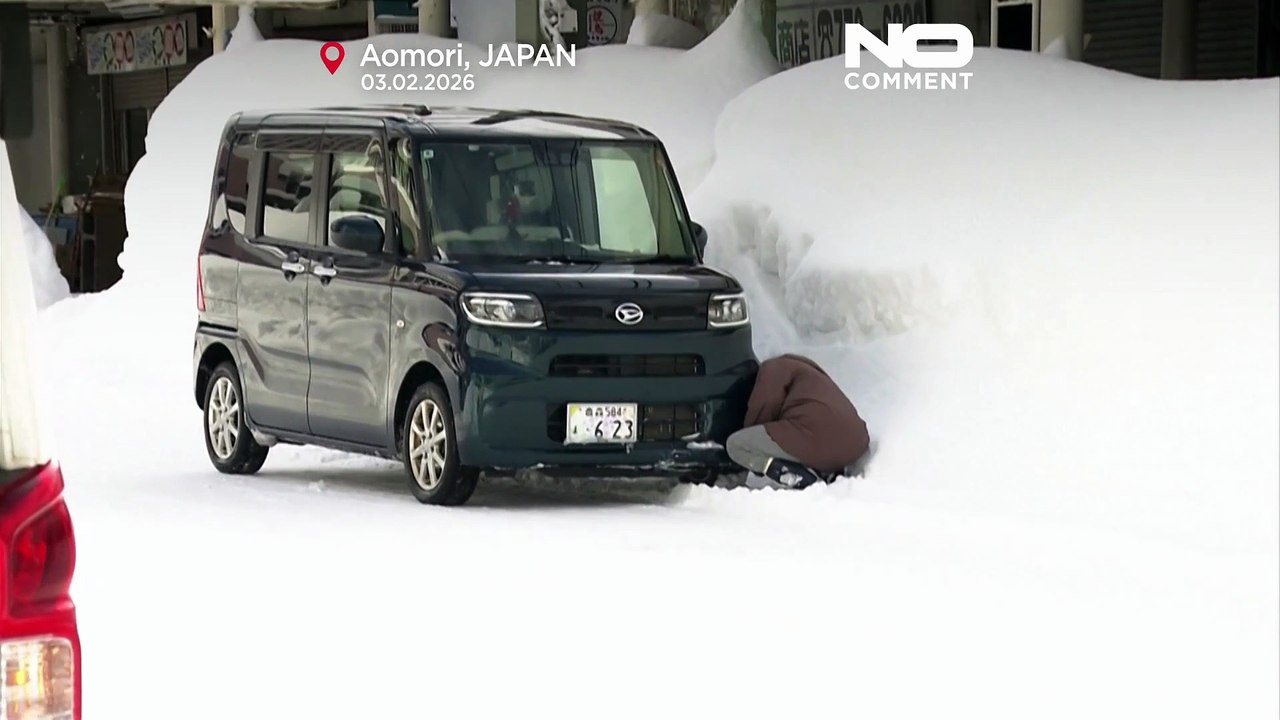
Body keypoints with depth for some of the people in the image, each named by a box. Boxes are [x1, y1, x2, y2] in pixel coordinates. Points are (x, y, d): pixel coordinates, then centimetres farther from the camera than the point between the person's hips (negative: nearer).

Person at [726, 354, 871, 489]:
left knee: (736, 444, 3)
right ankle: (829, 471, 11)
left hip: (817, 438, -8)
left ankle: (798, 476, -11)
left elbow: (763, 408, 5)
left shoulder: (775, 367, 16)